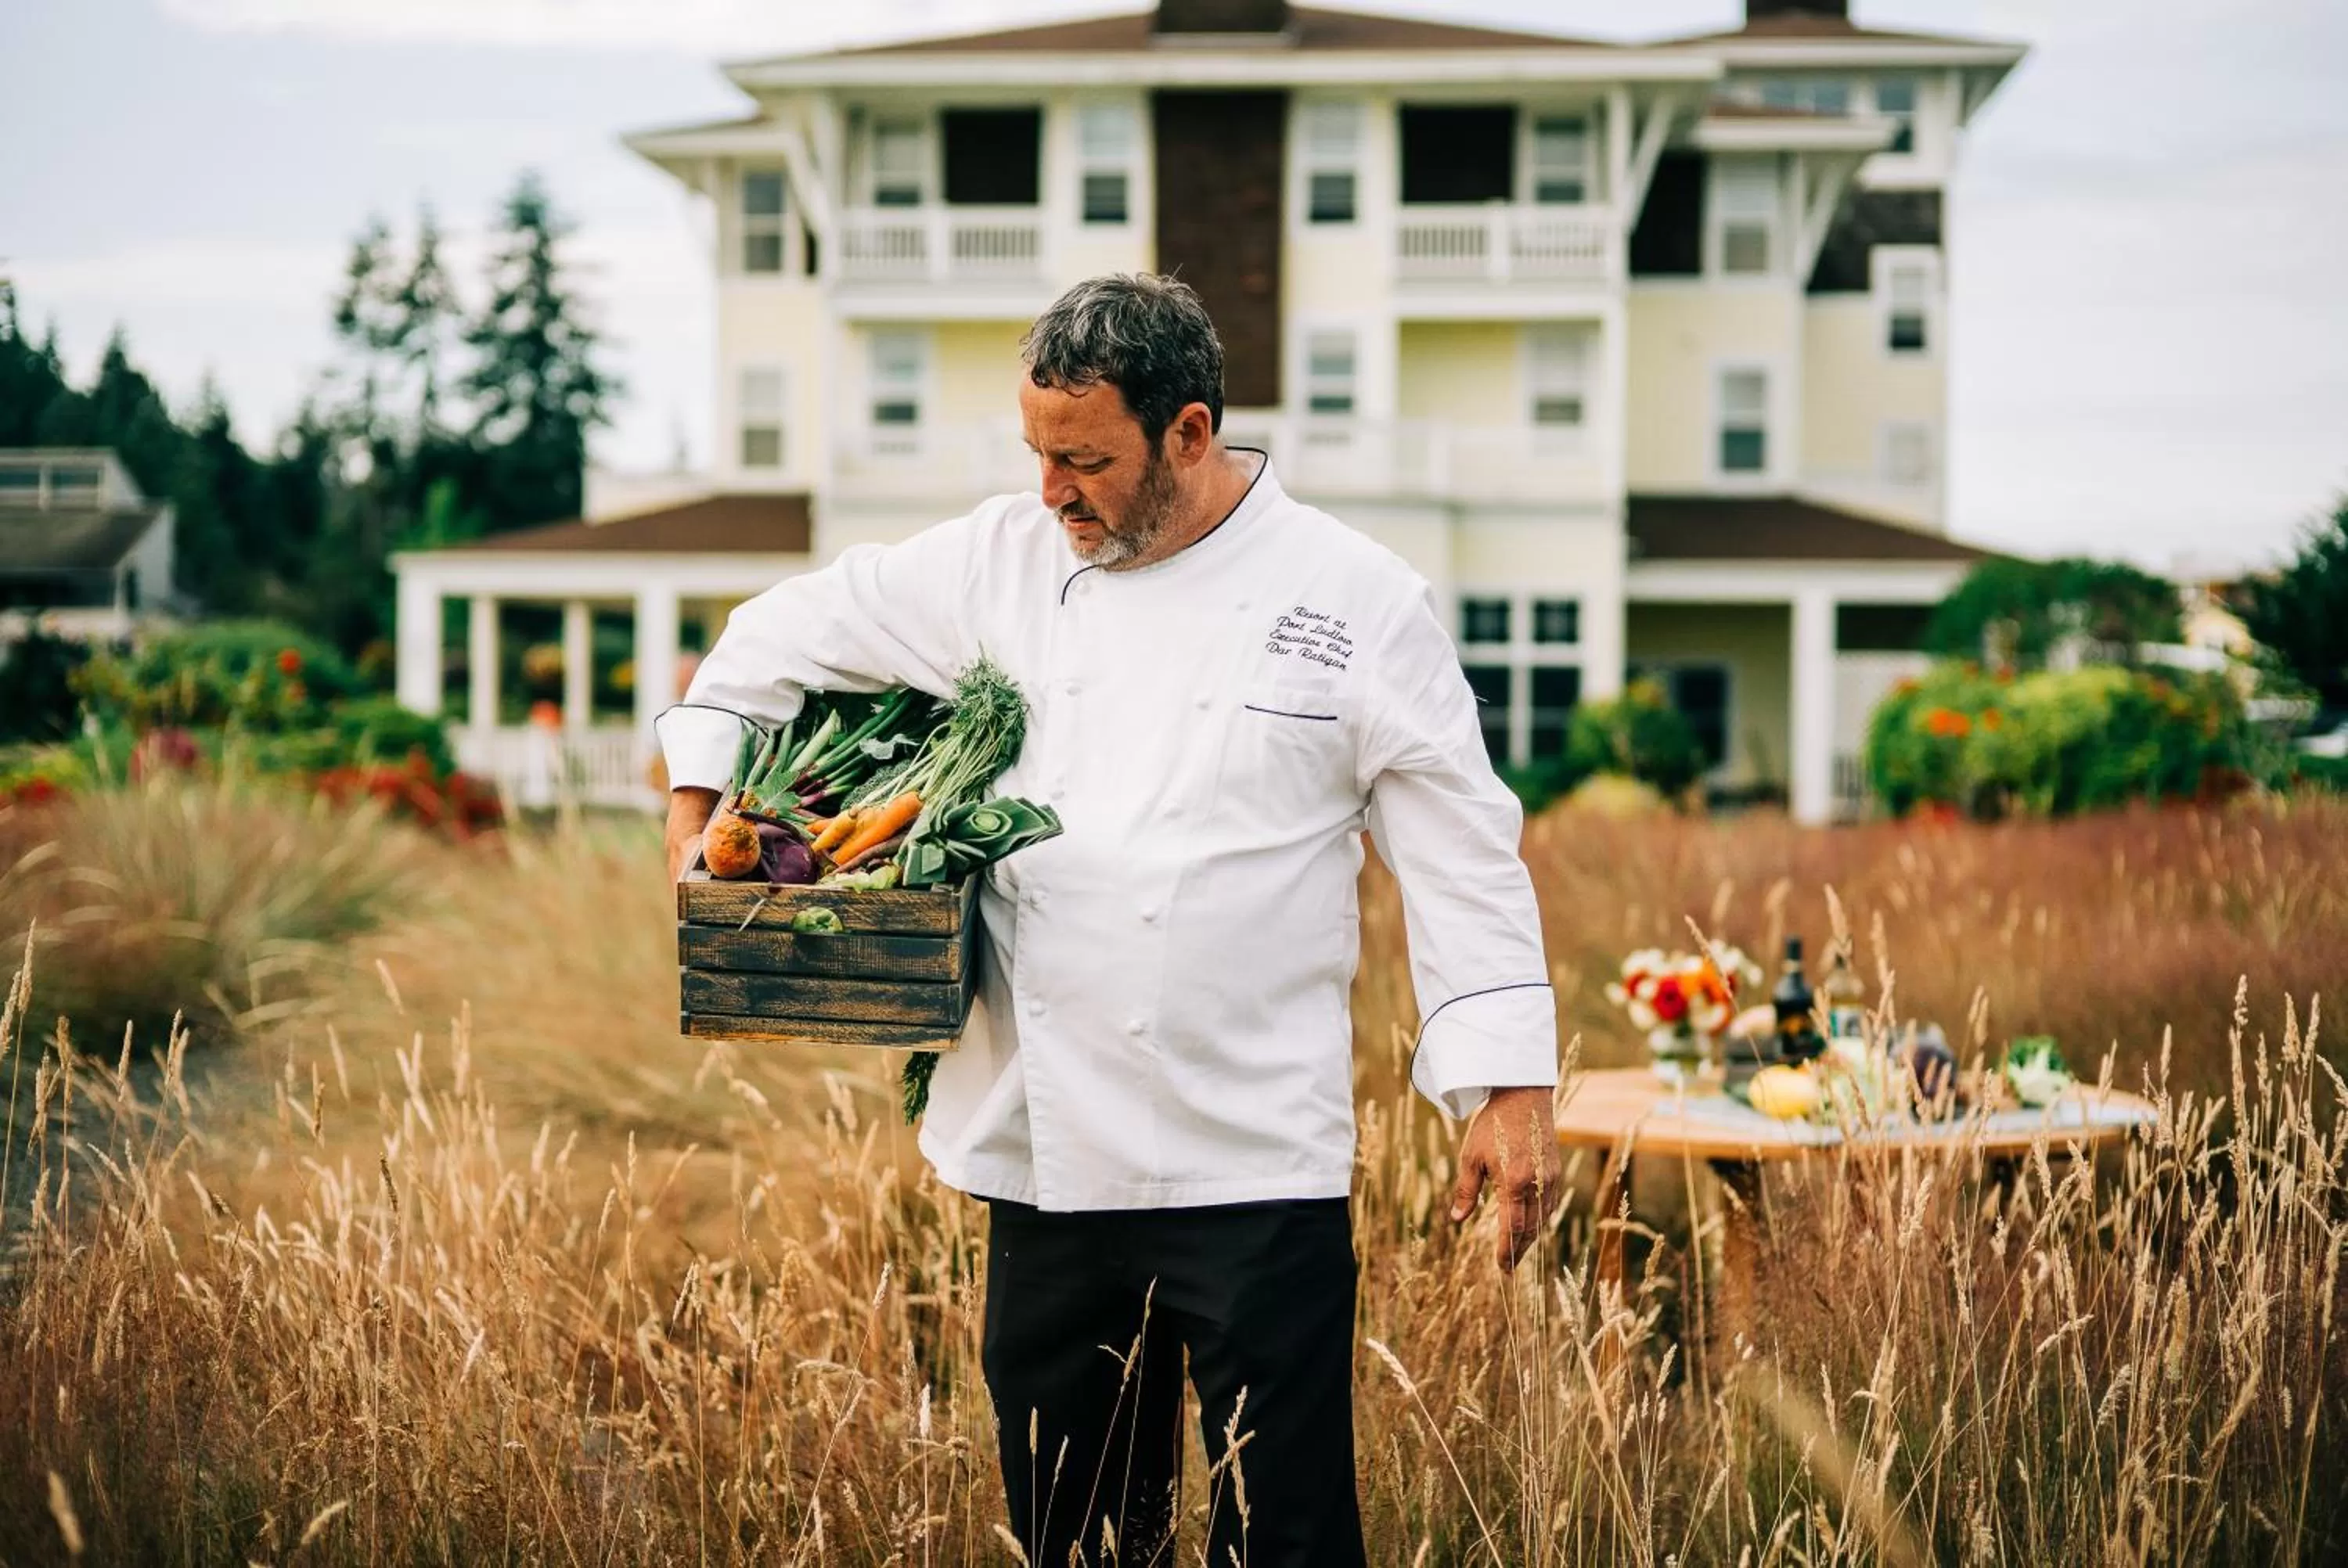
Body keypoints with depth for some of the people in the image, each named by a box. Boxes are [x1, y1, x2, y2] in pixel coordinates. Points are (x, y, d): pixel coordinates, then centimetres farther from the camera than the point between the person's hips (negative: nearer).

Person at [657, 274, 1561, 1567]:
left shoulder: (1356, 602, -4)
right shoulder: (1005, 560, 6)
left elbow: (1464, 854, -3)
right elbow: (789, 630, 19)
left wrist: (1511, 1089, -8)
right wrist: (698, 799, 11)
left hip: (1255, 1169, -4)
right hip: (1046, 1154, 4)